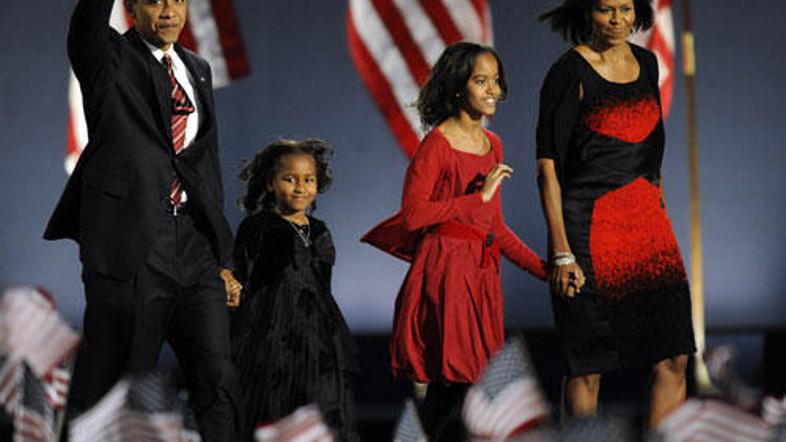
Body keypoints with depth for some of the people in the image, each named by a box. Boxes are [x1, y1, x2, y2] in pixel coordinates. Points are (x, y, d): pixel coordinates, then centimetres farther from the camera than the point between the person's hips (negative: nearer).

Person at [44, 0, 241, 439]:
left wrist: (222, 258, 17)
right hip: (132, 244, -5)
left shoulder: (197, 69, 17)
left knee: (218, 384, 2)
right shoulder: (108, 59, 0)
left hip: (193, 246, 5)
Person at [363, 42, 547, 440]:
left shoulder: (492, 144, 15)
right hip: (446, 268, -8)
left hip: (482, 271, 8)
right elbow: (412, 213, -17)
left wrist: (543, 269, 13)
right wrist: (479, 197, -15)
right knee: (457, 373, -12)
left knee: (453, 379, 7)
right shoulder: (438, 143, -8)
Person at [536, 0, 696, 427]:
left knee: (674, 356, -2)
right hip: (589, 226, -6)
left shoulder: (646, 63, 11)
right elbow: (547, 167, -10)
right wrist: (562, 252, -15)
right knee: (587, 364, -1)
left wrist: (661, 214, 17)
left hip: (647, 219, 6)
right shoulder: (570, 72, -8)